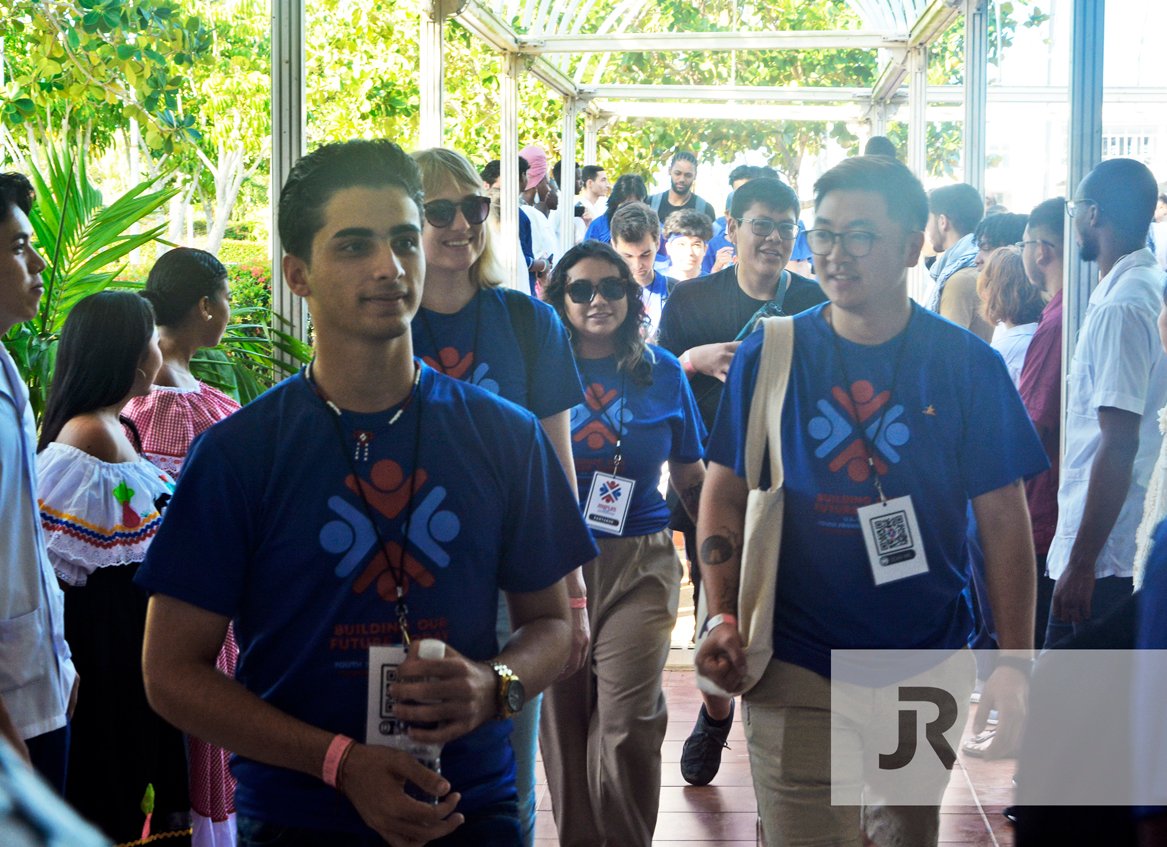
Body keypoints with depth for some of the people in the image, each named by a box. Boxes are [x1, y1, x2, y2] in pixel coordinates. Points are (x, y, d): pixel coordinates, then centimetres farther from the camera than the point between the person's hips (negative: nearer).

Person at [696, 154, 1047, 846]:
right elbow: (725, 497, 2)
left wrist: (1014, 664, -5)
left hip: (929, 667, 1)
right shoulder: (769, 356, -2)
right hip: (796, 668, -1)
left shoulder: (970, 365, -3)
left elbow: (1005, 522, -1)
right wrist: (723, 616, -11)